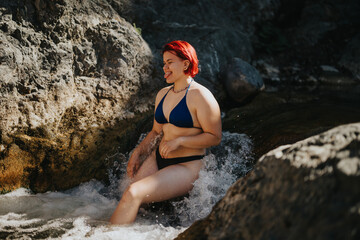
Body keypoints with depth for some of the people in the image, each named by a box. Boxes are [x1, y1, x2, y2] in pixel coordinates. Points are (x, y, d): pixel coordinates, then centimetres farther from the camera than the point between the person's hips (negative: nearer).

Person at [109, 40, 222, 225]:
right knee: (128, 200, -12)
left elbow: (215, 137, -13)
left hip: (186, 167, -9)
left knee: (133, 194, -23)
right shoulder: (162, 94, 14)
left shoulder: (200, 96, -11)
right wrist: (138, 152, 8)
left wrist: (179, 141, -20)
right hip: (157, 159, 9)